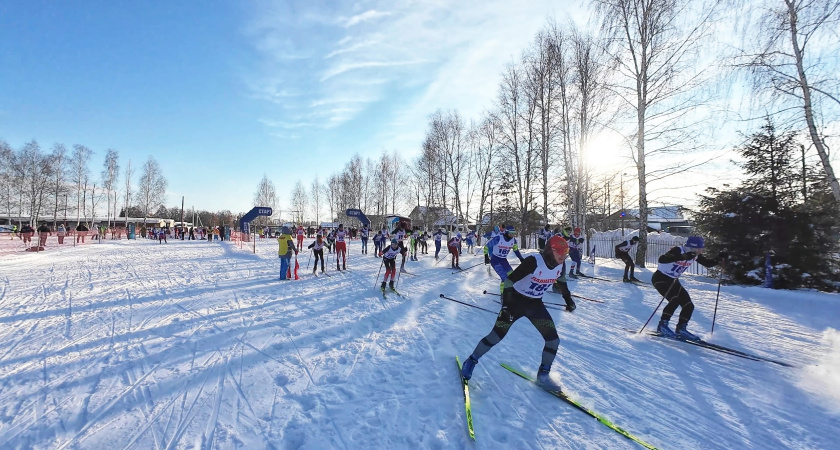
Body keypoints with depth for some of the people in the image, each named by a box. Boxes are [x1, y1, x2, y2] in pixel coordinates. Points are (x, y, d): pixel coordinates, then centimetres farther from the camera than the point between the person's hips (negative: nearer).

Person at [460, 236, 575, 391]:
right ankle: (471, 361, 17)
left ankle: (543, 374, 21)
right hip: (516, 300, -6)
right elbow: (510, 279, -26)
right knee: (496, 335, -4)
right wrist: (506, 304, -30)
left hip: (535, 304, 6)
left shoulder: (560, 265, -6)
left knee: (553, 339, 0)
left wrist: (568, 299, 22)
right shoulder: (534, 261, -28)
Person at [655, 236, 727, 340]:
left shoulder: (695, 255, -2)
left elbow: (707, 263, 13)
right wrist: (682, 257, -50)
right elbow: (662, 259, -41)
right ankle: (662, 326, -13)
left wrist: (719, 260, -7)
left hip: (673, 281, 9)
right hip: (660, 278, -8)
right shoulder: (678, 250, -25)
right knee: (675, 300, -26)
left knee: (689, 306, 1)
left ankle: (680, 329, 14)